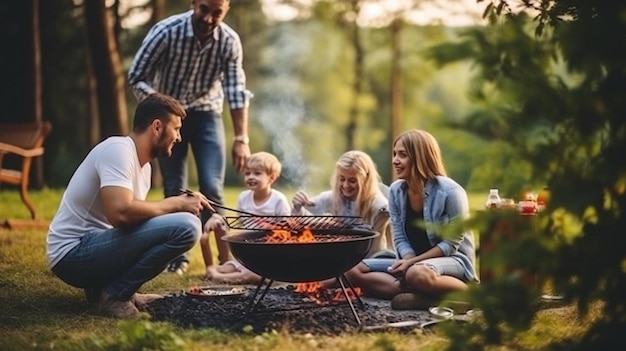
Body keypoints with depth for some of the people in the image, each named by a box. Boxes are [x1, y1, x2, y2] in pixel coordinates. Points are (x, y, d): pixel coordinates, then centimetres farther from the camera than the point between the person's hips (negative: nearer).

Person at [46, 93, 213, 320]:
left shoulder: (144, 164, 14)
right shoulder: (118, 149, -16)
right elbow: (120, 212, -30)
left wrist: (182, 204, 1)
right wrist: (175, 204, -17)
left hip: (92, 247, 10)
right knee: (185, 226, -22)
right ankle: (115, 295, -10)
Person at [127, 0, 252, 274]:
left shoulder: (230, 42, -16)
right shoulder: (166, 31, -22)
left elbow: (237, 92, -12)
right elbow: (137, 76, -13)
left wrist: (241, 139, -17)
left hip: (206, 113, 1)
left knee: (212, 187, -9)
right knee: (174, 189, -1)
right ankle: (178, 257, 10)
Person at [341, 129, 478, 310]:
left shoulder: (450, 192, -17)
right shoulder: (396, 190, 1)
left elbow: (451, 244, -15)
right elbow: (400, 238, 1)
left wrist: (413, 262, -22)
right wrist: (409, 260, -20)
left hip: (453, 260, -8)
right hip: (414, 262, 8)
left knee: (418, 274, -43)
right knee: (354, 270, -12)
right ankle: (424, 294, -23)